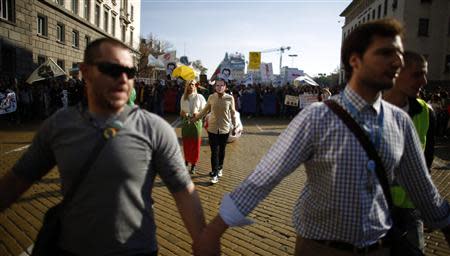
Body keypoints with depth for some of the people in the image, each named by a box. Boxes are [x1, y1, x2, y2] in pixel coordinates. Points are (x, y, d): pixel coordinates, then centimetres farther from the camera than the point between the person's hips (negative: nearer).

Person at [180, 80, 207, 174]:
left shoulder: (199, 97, -4)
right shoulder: (183, 97, 6)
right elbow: (181, 111, 14)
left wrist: (198, 114, -18)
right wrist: (182, 113, -8)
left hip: (196, 122, -2)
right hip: (186, 122, 3)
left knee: (195, 144, 3)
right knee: (186, 143, 7)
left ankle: (193, 165, 12)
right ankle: (186, 160, 27)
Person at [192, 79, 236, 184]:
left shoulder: (230, 98, -7)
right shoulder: (211, 97, -4)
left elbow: (232, 113, 2)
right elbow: (205, 111, 7)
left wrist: (234, 126, 6)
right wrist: (194, 118, 8)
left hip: (225, 129, 0)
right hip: (212, 128, 0)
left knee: (221, 151, 14)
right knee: (214, 152, -1)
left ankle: (220, 168, 36)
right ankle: (215, 174, 6)